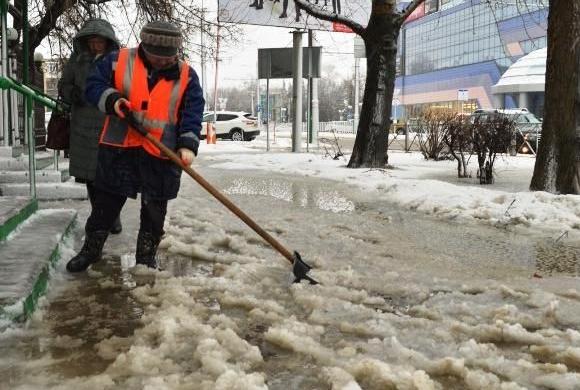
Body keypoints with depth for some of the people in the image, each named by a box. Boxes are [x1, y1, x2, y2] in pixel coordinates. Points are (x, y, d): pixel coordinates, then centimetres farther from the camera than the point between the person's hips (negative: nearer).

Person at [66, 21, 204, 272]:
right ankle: (91, 249, 27)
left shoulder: (186, 75, 1)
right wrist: (112, 99, -20)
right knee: (106, 202, 10)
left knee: (154, 208, 9)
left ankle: (147, 256, 24)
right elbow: (93, 85, 1)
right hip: (118, 147, 0)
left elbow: (193, 112, -3)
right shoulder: (118, 61, -1)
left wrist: (188, 144, -16)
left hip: (162, 152, 0)